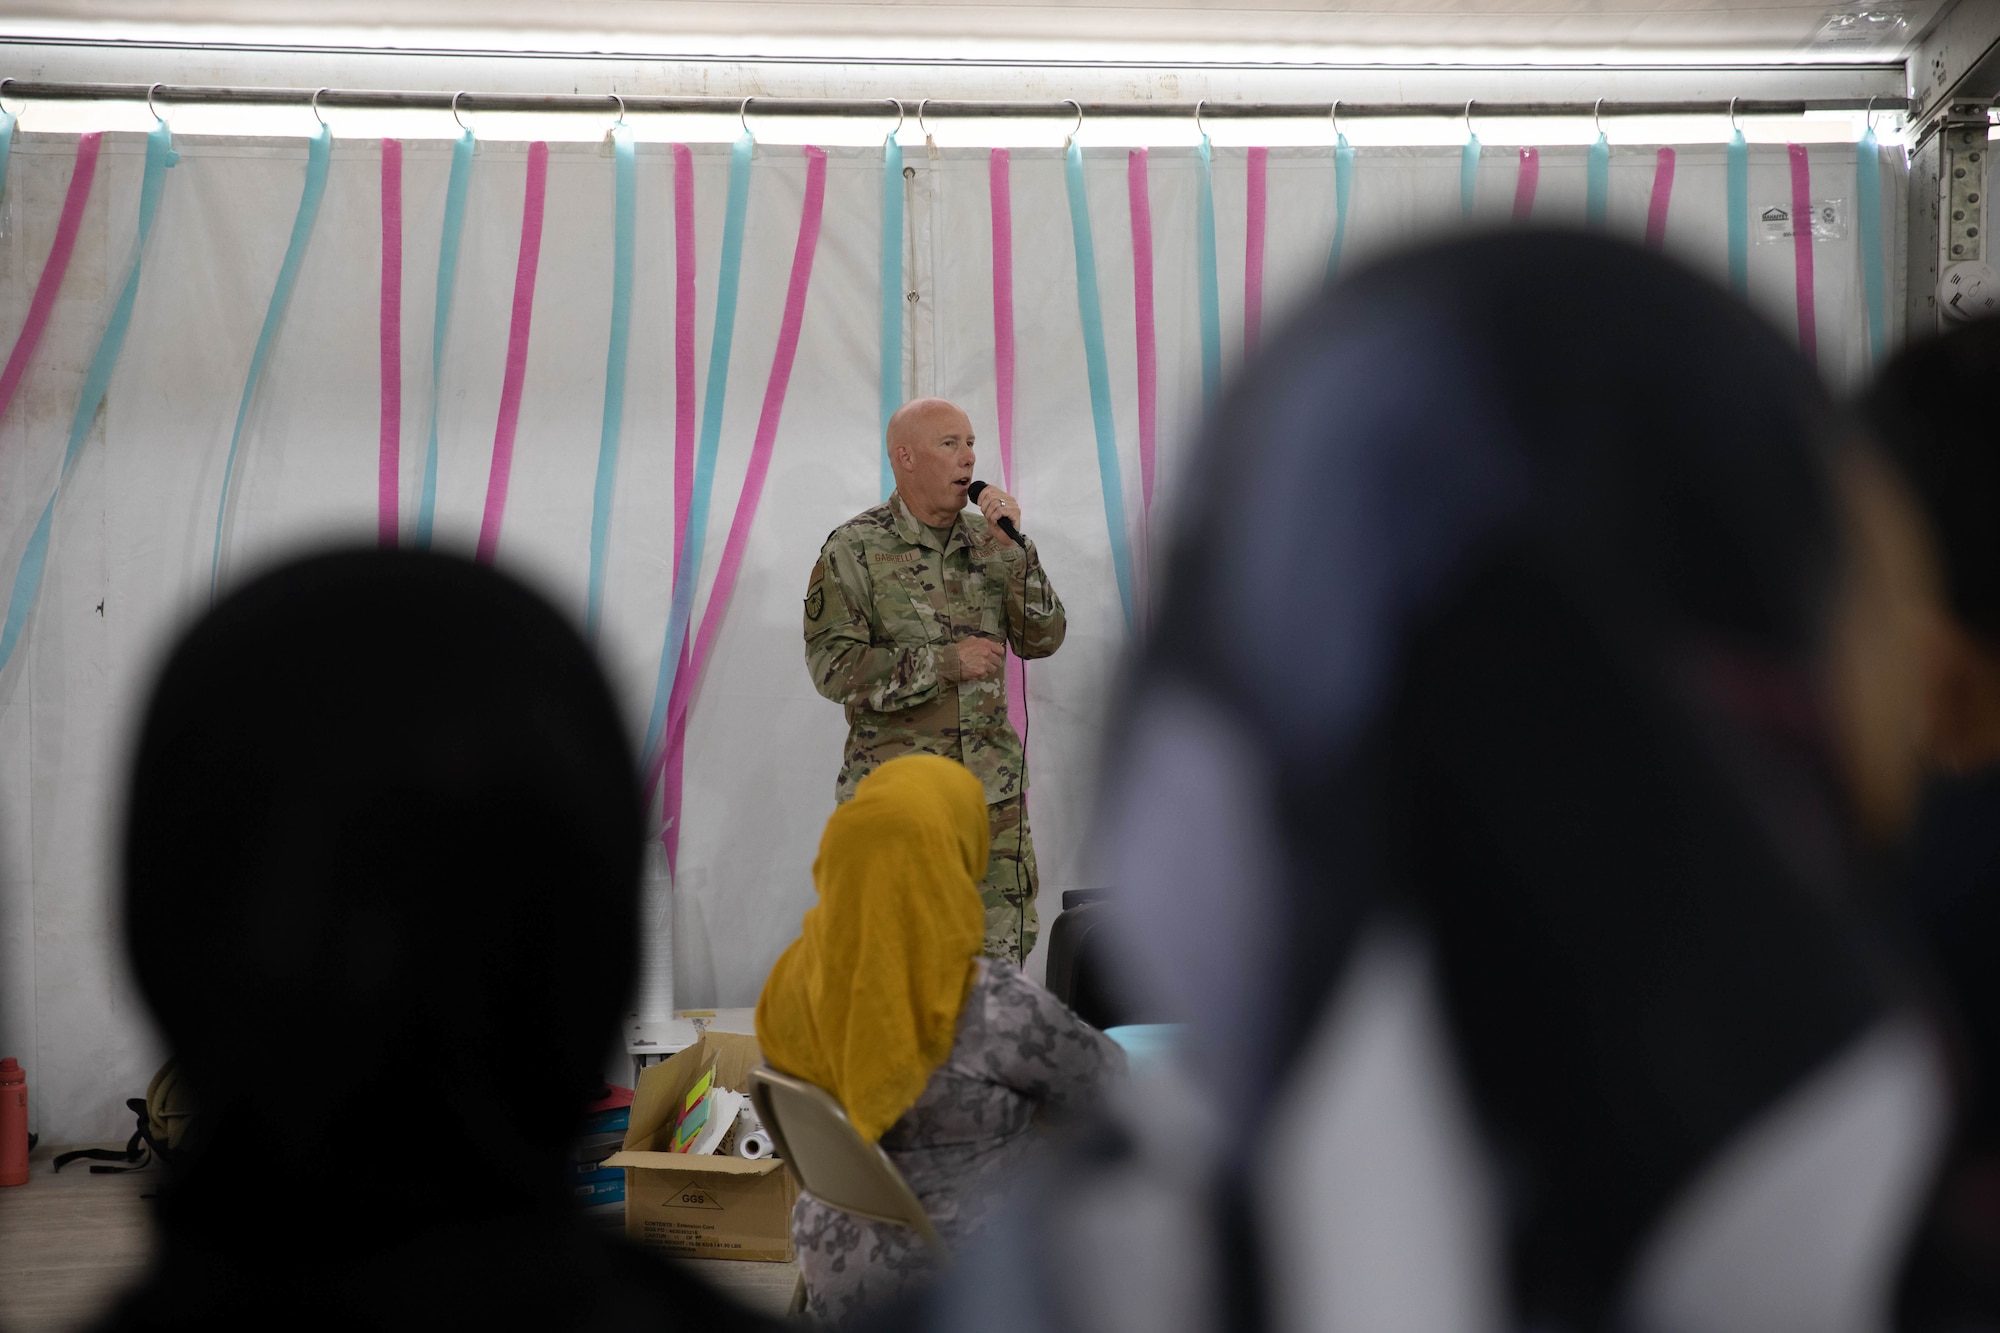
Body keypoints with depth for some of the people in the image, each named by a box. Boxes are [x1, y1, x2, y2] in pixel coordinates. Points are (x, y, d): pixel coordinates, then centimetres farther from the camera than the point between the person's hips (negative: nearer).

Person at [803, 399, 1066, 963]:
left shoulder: (988, 540, 9)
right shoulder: (853, 550, -5)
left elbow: (1043, 638, 1)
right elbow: (832, 667, -12)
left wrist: (1010, 548, -10)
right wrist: (946, 663, -14)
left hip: (993, 788, 4)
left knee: (1002, 950, 7)